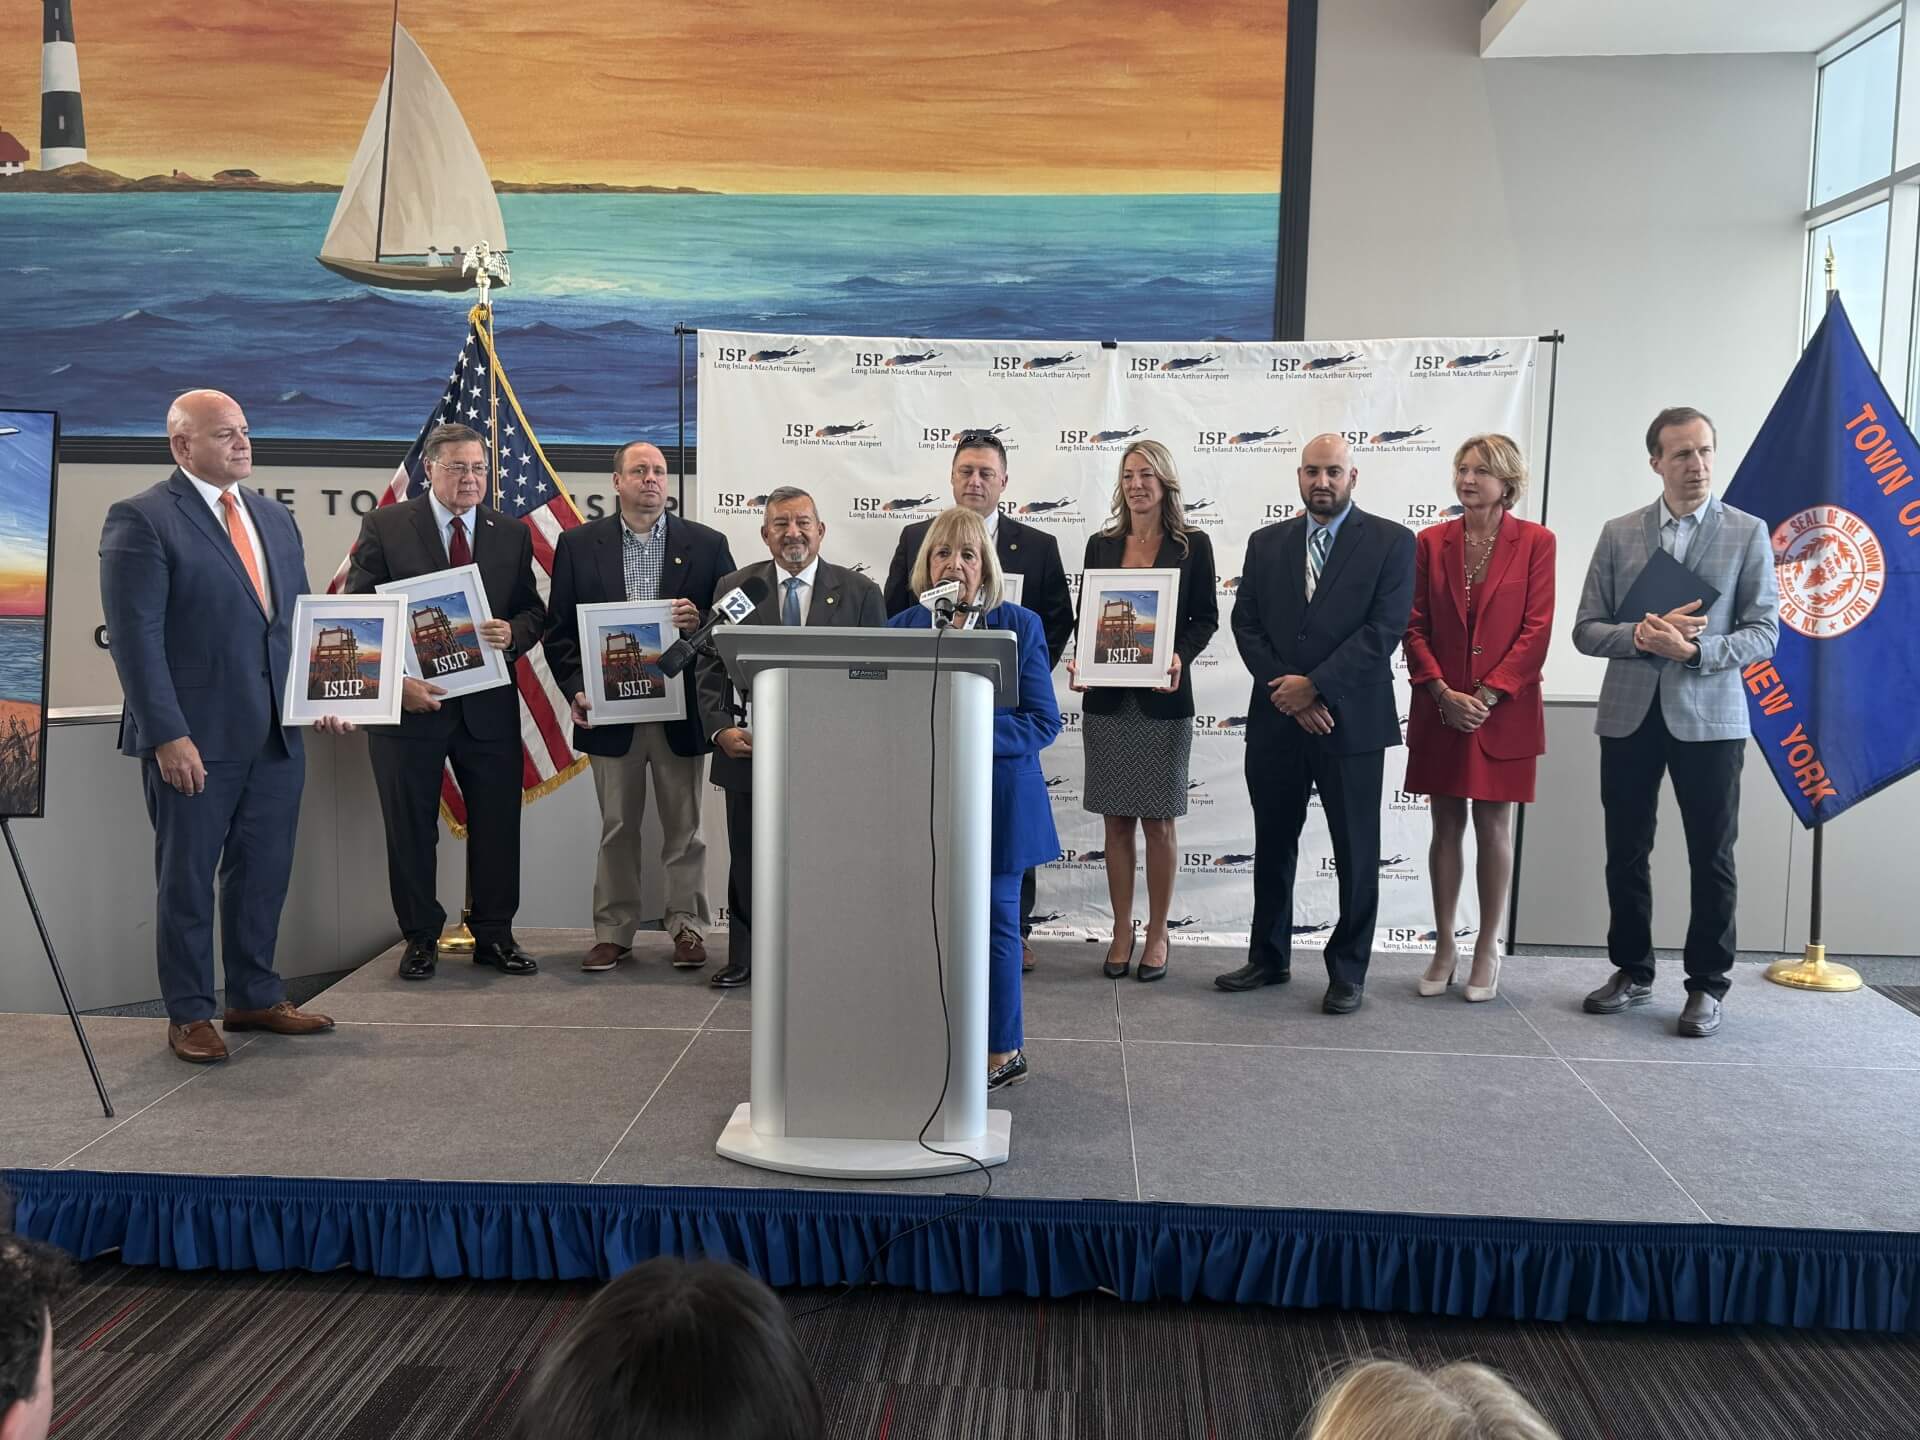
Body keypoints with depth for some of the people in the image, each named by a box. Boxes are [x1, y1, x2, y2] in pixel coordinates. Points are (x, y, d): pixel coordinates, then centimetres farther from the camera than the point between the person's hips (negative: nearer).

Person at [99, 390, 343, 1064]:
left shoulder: (275, 517, 14)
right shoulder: (141, 519, -7)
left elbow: (300, 618, 18)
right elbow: (135, 637, -13)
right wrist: (168, 736, -18)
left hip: (276, 735, 6)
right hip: (194, 739, -6)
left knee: (264, 874, 14)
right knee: (187, 880, 7)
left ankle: (255, 997, 28)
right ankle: (189, 1015, 19)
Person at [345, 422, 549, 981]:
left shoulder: (512, 534, 8)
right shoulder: (384, 527, -1)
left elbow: (533, 610, 11)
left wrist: (514, 633, -12)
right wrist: (394, 680, -16)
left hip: (489, 704, 3)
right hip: (410, 700, -2)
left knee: (497, 825, 7)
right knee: (411, 830, 7)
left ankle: (494, 935, 21)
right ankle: (420, 939, 20)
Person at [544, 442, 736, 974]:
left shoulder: (706, 545, 4)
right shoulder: (579, 544, 5)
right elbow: (559, 629, 4)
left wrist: (700, 622, -16)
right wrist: (576, 690, -8)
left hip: (681, 710, 0)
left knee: (684, 827, 7)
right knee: (617, 829, 9)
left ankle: (687, 928, 18)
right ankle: (613, 931, 18)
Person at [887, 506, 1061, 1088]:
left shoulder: (1020, 626, -1)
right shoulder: (903, 627, 7)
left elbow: (1043, 722, -5)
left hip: (997, 798, -3)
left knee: (993, 922, 3)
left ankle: (1003, 1051, 17)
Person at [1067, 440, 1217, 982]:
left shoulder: (1192, 546, 1)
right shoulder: (1100, 545, 9)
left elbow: (1205, 618, 0)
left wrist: (1180, 657, -18)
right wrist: (1081, 660, -9)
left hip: (1163, 699, -2)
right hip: (1107, 698, 3)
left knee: (1158, 821, 4)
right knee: (1117, 820, 7)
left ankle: (1157, 933, 16)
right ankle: (1122, 931, 17)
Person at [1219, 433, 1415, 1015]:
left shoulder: (1391, 542, -2)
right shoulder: (1266, 543, 9)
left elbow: (1385, 628, -11)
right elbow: (1246, 624, 4)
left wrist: (1314, 685, -15)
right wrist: (1286, 688, -10)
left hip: (1352, 722, -3)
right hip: (1276, 721, 4)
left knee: (1356, 855, 5)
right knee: (1272, 847, 13)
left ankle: (1348, 971, 18)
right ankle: (1269, 959, 27)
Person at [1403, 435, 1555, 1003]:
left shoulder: (1535, 542, -2)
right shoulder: (1431, 542, 5)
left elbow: (1537, 630, -6)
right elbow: (1415, 626, 3)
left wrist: (1487, 695, -12)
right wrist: (1442, 692, -9)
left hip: (1504, 711, -2)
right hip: (1440, 710, 2)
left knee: (1493, 826, 4)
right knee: (1446, 824, 7)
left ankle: (1487, 948, 14)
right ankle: (1443, 947, 15)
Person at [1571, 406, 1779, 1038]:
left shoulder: (1748, 533, 2)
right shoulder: (1618, 534, 6)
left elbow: (1763, 632, -3)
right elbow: (1586, 630, 3)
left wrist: (1695, 649, -19)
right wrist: (1639, 636, -16)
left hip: (1709, 716, -2)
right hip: (1629, 714, 2)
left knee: (1711, 857, 5)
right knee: (1626, 853, 10)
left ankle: (1707, 984, 18)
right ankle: (1632, 971, 25)